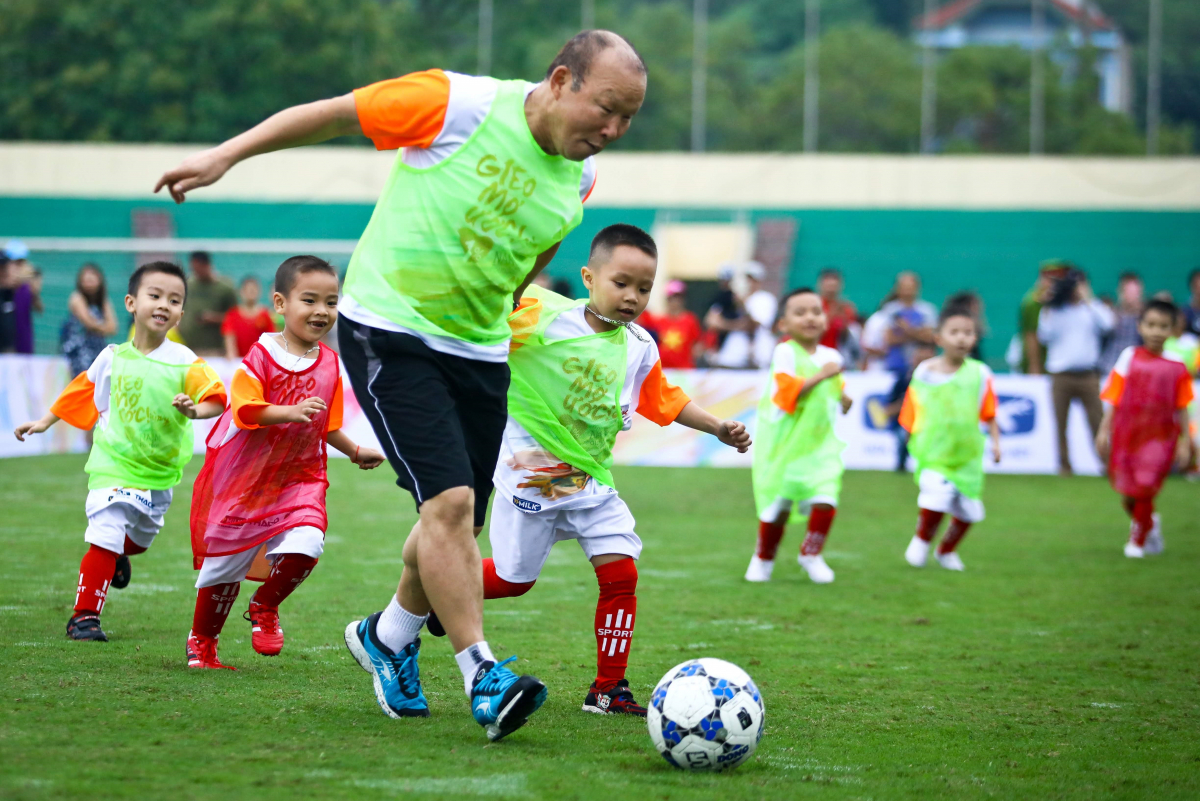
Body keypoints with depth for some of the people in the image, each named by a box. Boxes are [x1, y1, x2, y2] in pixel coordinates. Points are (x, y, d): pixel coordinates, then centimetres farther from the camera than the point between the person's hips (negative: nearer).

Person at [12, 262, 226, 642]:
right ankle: (84, 616, -7)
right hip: (114, 466, -2)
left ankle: (117, 555, 56)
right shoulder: (113, 358, -4)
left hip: (160, 473, 2)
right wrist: (45, 422, 19)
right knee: (104, 538, -15)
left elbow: (217, 398, -18)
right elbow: (82, 391, 12)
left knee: (139, 538, 22)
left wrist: (195, 410, -40)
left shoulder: (184, 362, -11)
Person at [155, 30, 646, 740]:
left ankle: (388, 638, 35)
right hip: (389, 330, -7)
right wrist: (225, 155, -8)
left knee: (459, 526, 10)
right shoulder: (458, 105, -18)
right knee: (450, 501, -19)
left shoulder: (581, 175, 1)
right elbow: (331, 114, -9)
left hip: (479, 353, 7)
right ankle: (483, 678, -14)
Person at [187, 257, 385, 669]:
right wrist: (291, 412, -34)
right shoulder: (260, 356, -14)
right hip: (244, 478, -3)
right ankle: (202, 641, 32)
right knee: (223, 563, 8)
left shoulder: (329, 365, 3)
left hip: (300, 478, 3)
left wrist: (356, 451, 15)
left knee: (305, 546, -21)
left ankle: (265, 606, 10)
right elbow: (245, 410, -24)